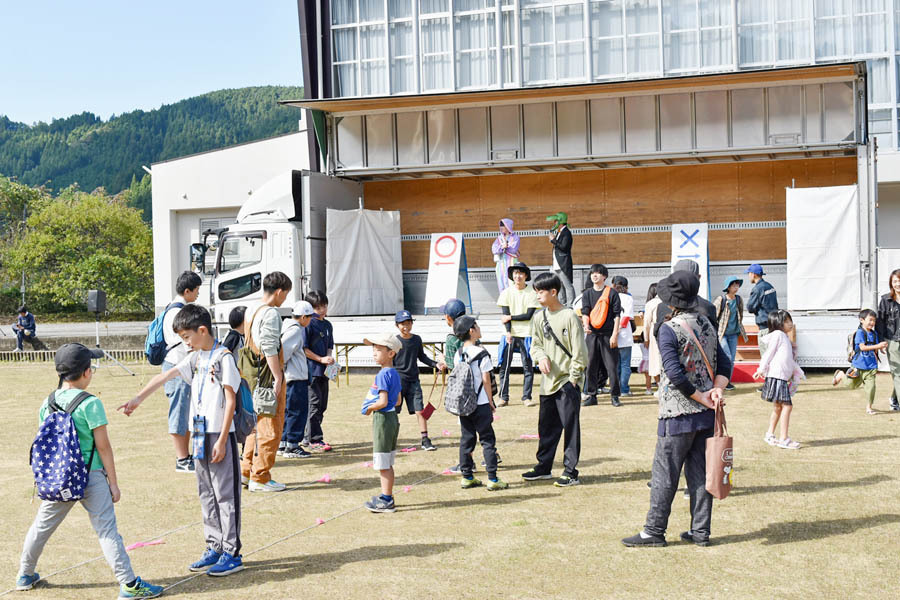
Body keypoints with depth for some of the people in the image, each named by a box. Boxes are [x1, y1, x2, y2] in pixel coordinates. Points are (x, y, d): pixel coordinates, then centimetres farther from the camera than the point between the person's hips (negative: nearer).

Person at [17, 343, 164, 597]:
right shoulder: (90, 403, -11)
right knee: (106, 530, -6)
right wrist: (113, 482, -5)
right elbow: (103, 446, -11)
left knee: (42, 525, 21)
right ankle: (129, 584, -7)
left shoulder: (48, 403, 5)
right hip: (90, 476, -6)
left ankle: (25, 575, 36)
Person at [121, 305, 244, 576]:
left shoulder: (224, 358, -12)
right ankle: (215, 547, 21)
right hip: (200, 435, 8)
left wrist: (221, 441, -16)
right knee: (206, 493, 12)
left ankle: (232, 554, 0)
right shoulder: (195, 358, 12)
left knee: (225, 493, -4)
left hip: (220, 436, -8)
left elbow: (231, 400, -14)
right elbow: (164, 377, 16)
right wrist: (138, 399, 12)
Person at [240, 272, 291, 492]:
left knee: (257, 424, 18)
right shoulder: (271, 313, -14)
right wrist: (278, 378, -21)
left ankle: (246, 472, 23)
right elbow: (270, 348, -21)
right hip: (268, 374, -10)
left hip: (253, 375, 10)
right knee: (271, 428, -3)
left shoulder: (251, 311, 14)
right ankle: (260, 478, 1)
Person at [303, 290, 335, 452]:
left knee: (322, 405, 10)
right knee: (315, 403, -9)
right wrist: (321, 359, -14)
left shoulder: (328, 325, 15)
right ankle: (314, 440, -5)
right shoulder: (308, 324, -9)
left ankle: (308, 437, 20)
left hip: (323, 371, 8)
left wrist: (329, 357, 2)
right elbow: (304, 348, -12)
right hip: (311, 370, -8)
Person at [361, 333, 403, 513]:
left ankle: (386, 501, 2)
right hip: (393, 418, 9)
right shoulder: (395, 374, 10)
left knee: (383, 464, -2)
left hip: (382, 419, -9)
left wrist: (369, 408, -8)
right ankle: (387, 497, 24)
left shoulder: (383, 374, -18)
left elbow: (383, 402, -25)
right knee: (387, 464, 16)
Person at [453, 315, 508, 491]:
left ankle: (467, 477, 15)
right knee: (487, 440, -1)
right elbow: (486, 380, -12)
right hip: (480, 404, -6)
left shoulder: (459, 354, 5)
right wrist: (491, 401, -2)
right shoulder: (481, 353, -13)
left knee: (466, 439, 12)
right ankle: (493, 479, -2)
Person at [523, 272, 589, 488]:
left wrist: (573, 378, -12)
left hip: (567, 382, -7)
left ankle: (571, 472, 3)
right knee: (546, 427, 14)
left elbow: (579, 350, -11)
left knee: (570, 427, -2)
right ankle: (544, 467, 26)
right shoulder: (539, 318, 8)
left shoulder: (568, 316, -11)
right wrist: (541, 356, -7)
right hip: (548, 382, 7)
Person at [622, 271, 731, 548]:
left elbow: (675, 374, -20)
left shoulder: (670, 328, -13)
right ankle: (700, 531, 16)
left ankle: (654, 531, 8)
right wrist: (717, 389, -5)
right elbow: (724, 364, 10)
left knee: (664, 473, 1)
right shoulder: (707, 325, 10)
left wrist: (701, 398, -11)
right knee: (700, 472, 11)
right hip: (706, 413, 7)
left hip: (678, 414, -7)